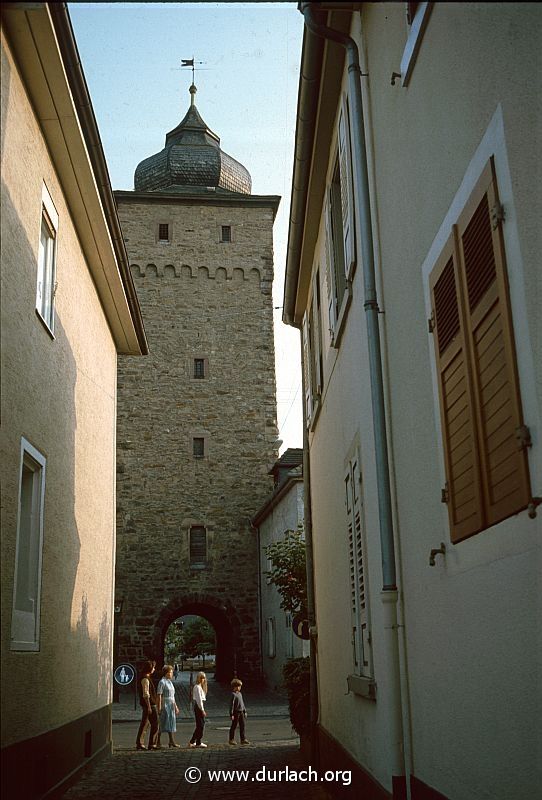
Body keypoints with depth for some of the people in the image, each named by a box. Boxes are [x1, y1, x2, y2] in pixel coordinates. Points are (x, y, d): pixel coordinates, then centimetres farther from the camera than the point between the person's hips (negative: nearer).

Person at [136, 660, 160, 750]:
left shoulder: (146, 678, 16)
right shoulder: (145, 679, -15)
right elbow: (146, 694, -20)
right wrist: (149, 706, -21)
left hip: (147, 704, 10)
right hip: (149, 704, -10)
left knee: (144, 724, 11)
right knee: (154, 724, -4)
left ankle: (139, 744, 13)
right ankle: (152, 744, -2)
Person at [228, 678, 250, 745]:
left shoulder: (240, 694, 12)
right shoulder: (233, 694, -13)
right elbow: (231, 704, -16)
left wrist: (245, 711, 19)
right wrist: (231, 714, -18)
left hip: (241, 712, 8)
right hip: (236, 712, -8)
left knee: (242, 726, 6)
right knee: (233, 726, 3)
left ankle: (243, 739, 9)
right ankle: (231, 739, 12)